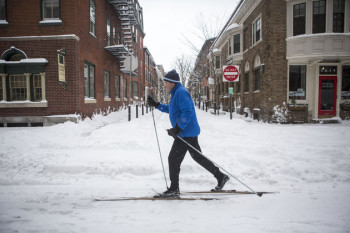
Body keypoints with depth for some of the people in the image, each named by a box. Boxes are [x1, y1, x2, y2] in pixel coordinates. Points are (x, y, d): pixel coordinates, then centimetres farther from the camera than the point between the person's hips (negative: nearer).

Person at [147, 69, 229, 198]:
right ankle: (221, 176, 24)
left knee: (173, 159, -2)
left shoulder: (181, 92, -16)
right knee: (198, 157, 16)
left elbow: (187, 112, -25)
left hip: (186, 133, -10)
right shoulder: (176, 93, 17)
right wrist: (156, 104, 22)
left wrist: (177, 129, -26)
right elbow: (170, 109, 29)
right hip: (189, 133, 10)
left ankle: (174, 189, 9)